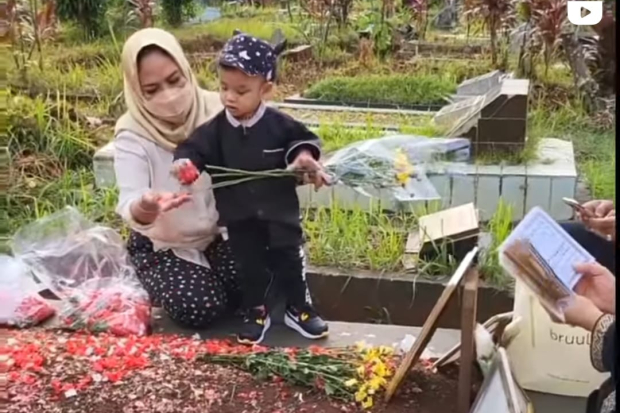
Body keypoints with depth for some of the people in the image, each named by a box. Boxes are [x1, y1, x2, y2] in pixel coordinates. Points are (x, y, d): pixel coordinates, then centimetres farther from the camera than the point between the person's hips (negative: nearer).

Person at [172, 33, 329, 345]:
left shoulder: (279, 124, -12)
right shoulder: (216, 129, -10)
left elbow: (302, 138, 1)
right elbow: (194, 147, -10)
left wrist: (305, 157, -19)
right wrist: (185, 163, -32)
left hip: (280, 211, -1)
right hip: (239, 216, 1)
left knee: (289, 261, 10)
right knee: (250, 267, 12)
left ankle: (298, 309, 28)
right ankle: (255, 313, 28)